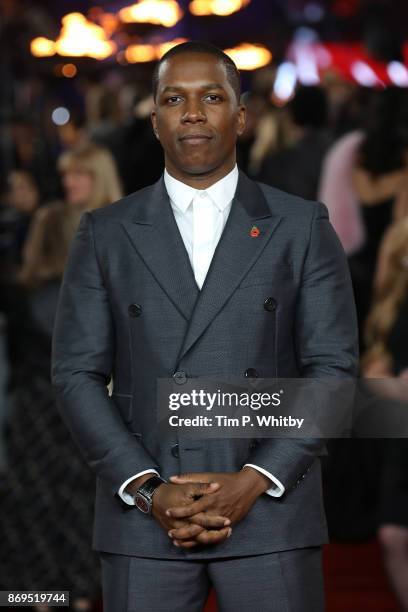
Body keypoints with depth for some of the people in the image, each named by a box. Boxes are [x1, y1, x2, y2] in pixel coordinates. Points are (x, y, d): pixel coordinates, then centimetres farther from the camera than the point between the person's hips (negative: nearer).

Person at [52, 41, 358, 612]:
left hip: (269, 510, 0)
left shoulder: (303, 228, 6)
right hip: (142, 519, 1)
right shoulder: (105, 234, 8)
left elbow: (333, 367, 1)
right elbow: (78, 374, 4)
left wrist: (254, 481, -10)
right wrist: (148, 490, -8)